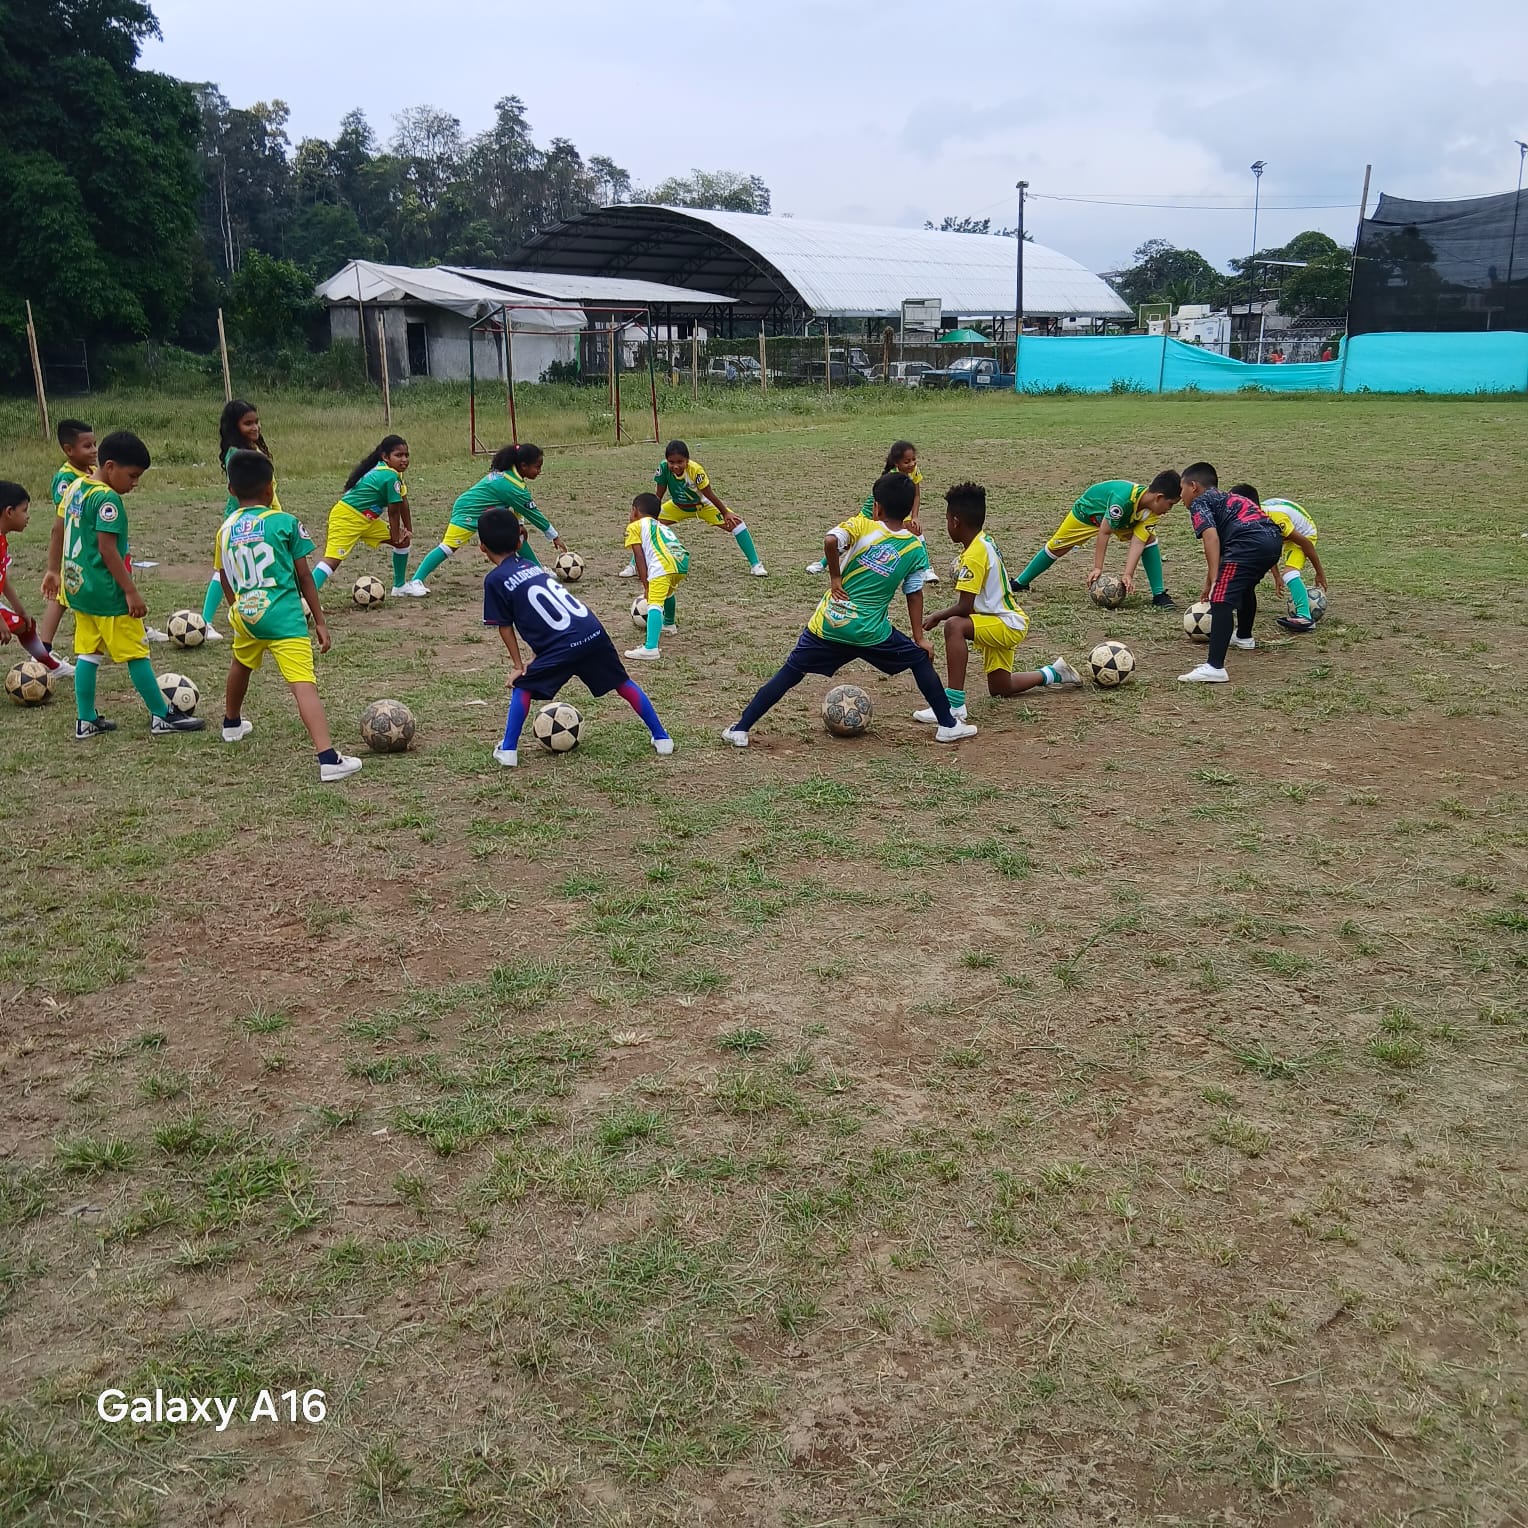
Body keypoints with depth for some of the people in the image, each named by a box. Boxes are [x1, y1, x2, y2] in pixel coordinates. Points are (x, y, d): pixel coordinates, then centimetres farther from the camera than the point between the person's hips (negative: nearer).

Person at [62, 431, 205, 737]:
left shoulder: (77, 489, 10)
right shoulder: (108, 499, -18)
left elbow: (69, 536, 16)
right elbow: (108, 549, -22)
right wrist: (131, 591, -20)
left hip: (79, 587, 9)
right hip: (107, 592, -9)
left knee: (87, 653, 12)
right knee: (136, 654, 0)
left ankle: (86, 720, 16)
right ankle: (162, 717, 8)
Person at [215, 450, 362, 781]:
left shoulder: (225, 529, 9)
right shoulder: (285, 522, -3)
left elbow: (224, 580, 20)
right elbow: (304, 577, -1)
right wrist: (319, 620, 6)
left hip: (245, 614, 5)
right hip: (284, 617, -5)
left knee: (241, 664, 34)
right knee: (304, 685, -15)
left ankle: (232, 724, 57)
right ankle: (328, 758, -27)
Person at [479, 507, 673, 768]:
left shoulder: (494, 580, 2)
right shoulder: (532, 566, 22)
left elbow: (505, 626, 5)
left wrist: (518, 665, 14)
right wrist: (540, 658, 26)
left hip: (565, 644, -6)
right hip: (594, 632, 6)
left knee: (522, 686, 13)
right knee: (623, 683, 22)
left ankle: (508, 751, 10)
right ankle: (661, 738, 29)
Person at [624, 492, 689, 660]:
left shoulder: (634, 526, 19)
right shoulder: (663, 526, 38)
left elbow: (640, 557, 7)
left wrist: (646, 584, 5)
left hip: (663, 563, -7)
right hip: (683, 561, 7)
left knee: (654, 603, -18)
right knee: (667, 591, 36)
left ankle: (651, 648, -36)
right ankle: (669, 623, 60)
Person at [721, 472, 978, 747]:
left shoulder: (861, 526, -5)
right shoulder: (916, 549, 1)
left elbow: (830, 541, -24)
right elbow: (914, 595, 5)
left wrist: (834, 577, -10)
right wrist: (919, 638, 13)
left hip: (828, 624, 0)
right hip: (872, 632, 0)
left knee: (789, 674, 10)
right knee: (921, 659, 20)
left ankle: (740, 730, 9)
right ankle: (948, 725, 23)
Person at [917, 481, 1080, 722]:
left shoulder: (974, 555, -22)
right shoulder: (985, 541, 6)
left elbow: (964, 607, -26)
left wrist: (937, 617, -11)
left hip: (1008, 625, -10)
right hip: (1003, 621, 10)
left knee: (954, 627, -35)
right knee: (1000, 689, 23)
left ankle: (954, 703, -38)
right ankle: (1053, 673, 40)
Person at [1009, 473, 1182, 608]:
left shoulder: (1152, 510, -25)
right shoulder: (1122, 498, -44)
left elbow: (1137, 542, -29)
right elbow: (1104, 532, -38)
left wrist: (1128, 574, -38)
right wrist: (1097, 568, -37)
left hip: (1122, 519, 5)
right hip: (1088, 511, -5)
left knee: (1149, 538, -16)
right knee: (1056, 547, 5)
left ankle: (1159, 595, -13)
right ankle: (1021, 582, 26)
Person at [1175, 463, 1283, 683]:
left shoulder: (1199, 502, 10)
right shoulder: (1227, 499, 37)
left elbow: (1211, 537, -10)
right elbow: (1222, 543, 46)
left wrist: (1214, 579, -16)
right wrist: (1211, 582, 54)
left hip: (1249, 542, -9)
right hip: (1274, 539, 9)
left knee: (1221, 601, -14)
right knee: (1246, 586, 36)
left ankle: (1215, 668, -28)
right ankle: (1244, 636, 60)